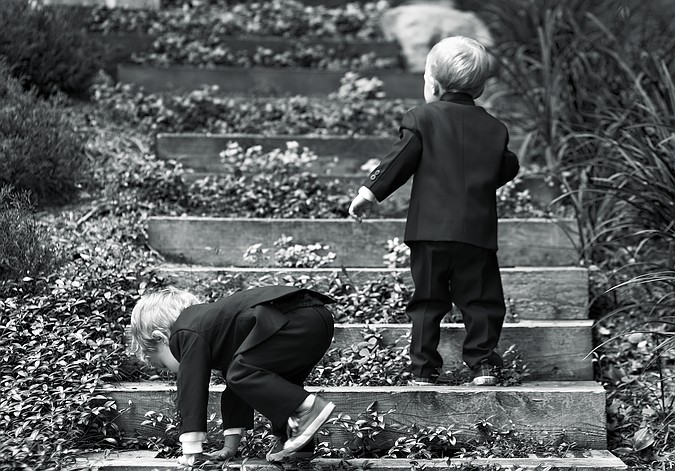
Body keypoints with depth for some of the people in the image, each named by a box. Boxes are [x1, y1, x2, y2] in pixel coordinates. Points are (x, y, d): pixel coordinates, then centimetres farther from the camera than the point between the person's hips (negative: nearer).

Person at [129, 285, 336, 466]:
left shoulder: (187, 334, 7)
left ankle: (309, 407, -18)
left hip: (293, 320, -10)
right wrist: (230, 446, 34)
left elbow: (191, 389, 2)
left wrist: (190, 452, 5)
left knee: (242, 375, -7)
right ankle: (292, 440, 13)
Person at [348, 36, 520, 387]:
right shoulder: (495, 128, 9)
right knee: (481, 300, 7)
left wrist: (369, 192, 0)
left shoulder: (422, 118, -1)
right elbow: (507, 170, 16)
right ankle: (483, 364, 1)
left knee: (427, 301, 5)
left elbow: (399, 161, -5)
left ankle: (424, 368, 5)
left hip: (430, 229, -1)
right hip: (478, 231, 2)